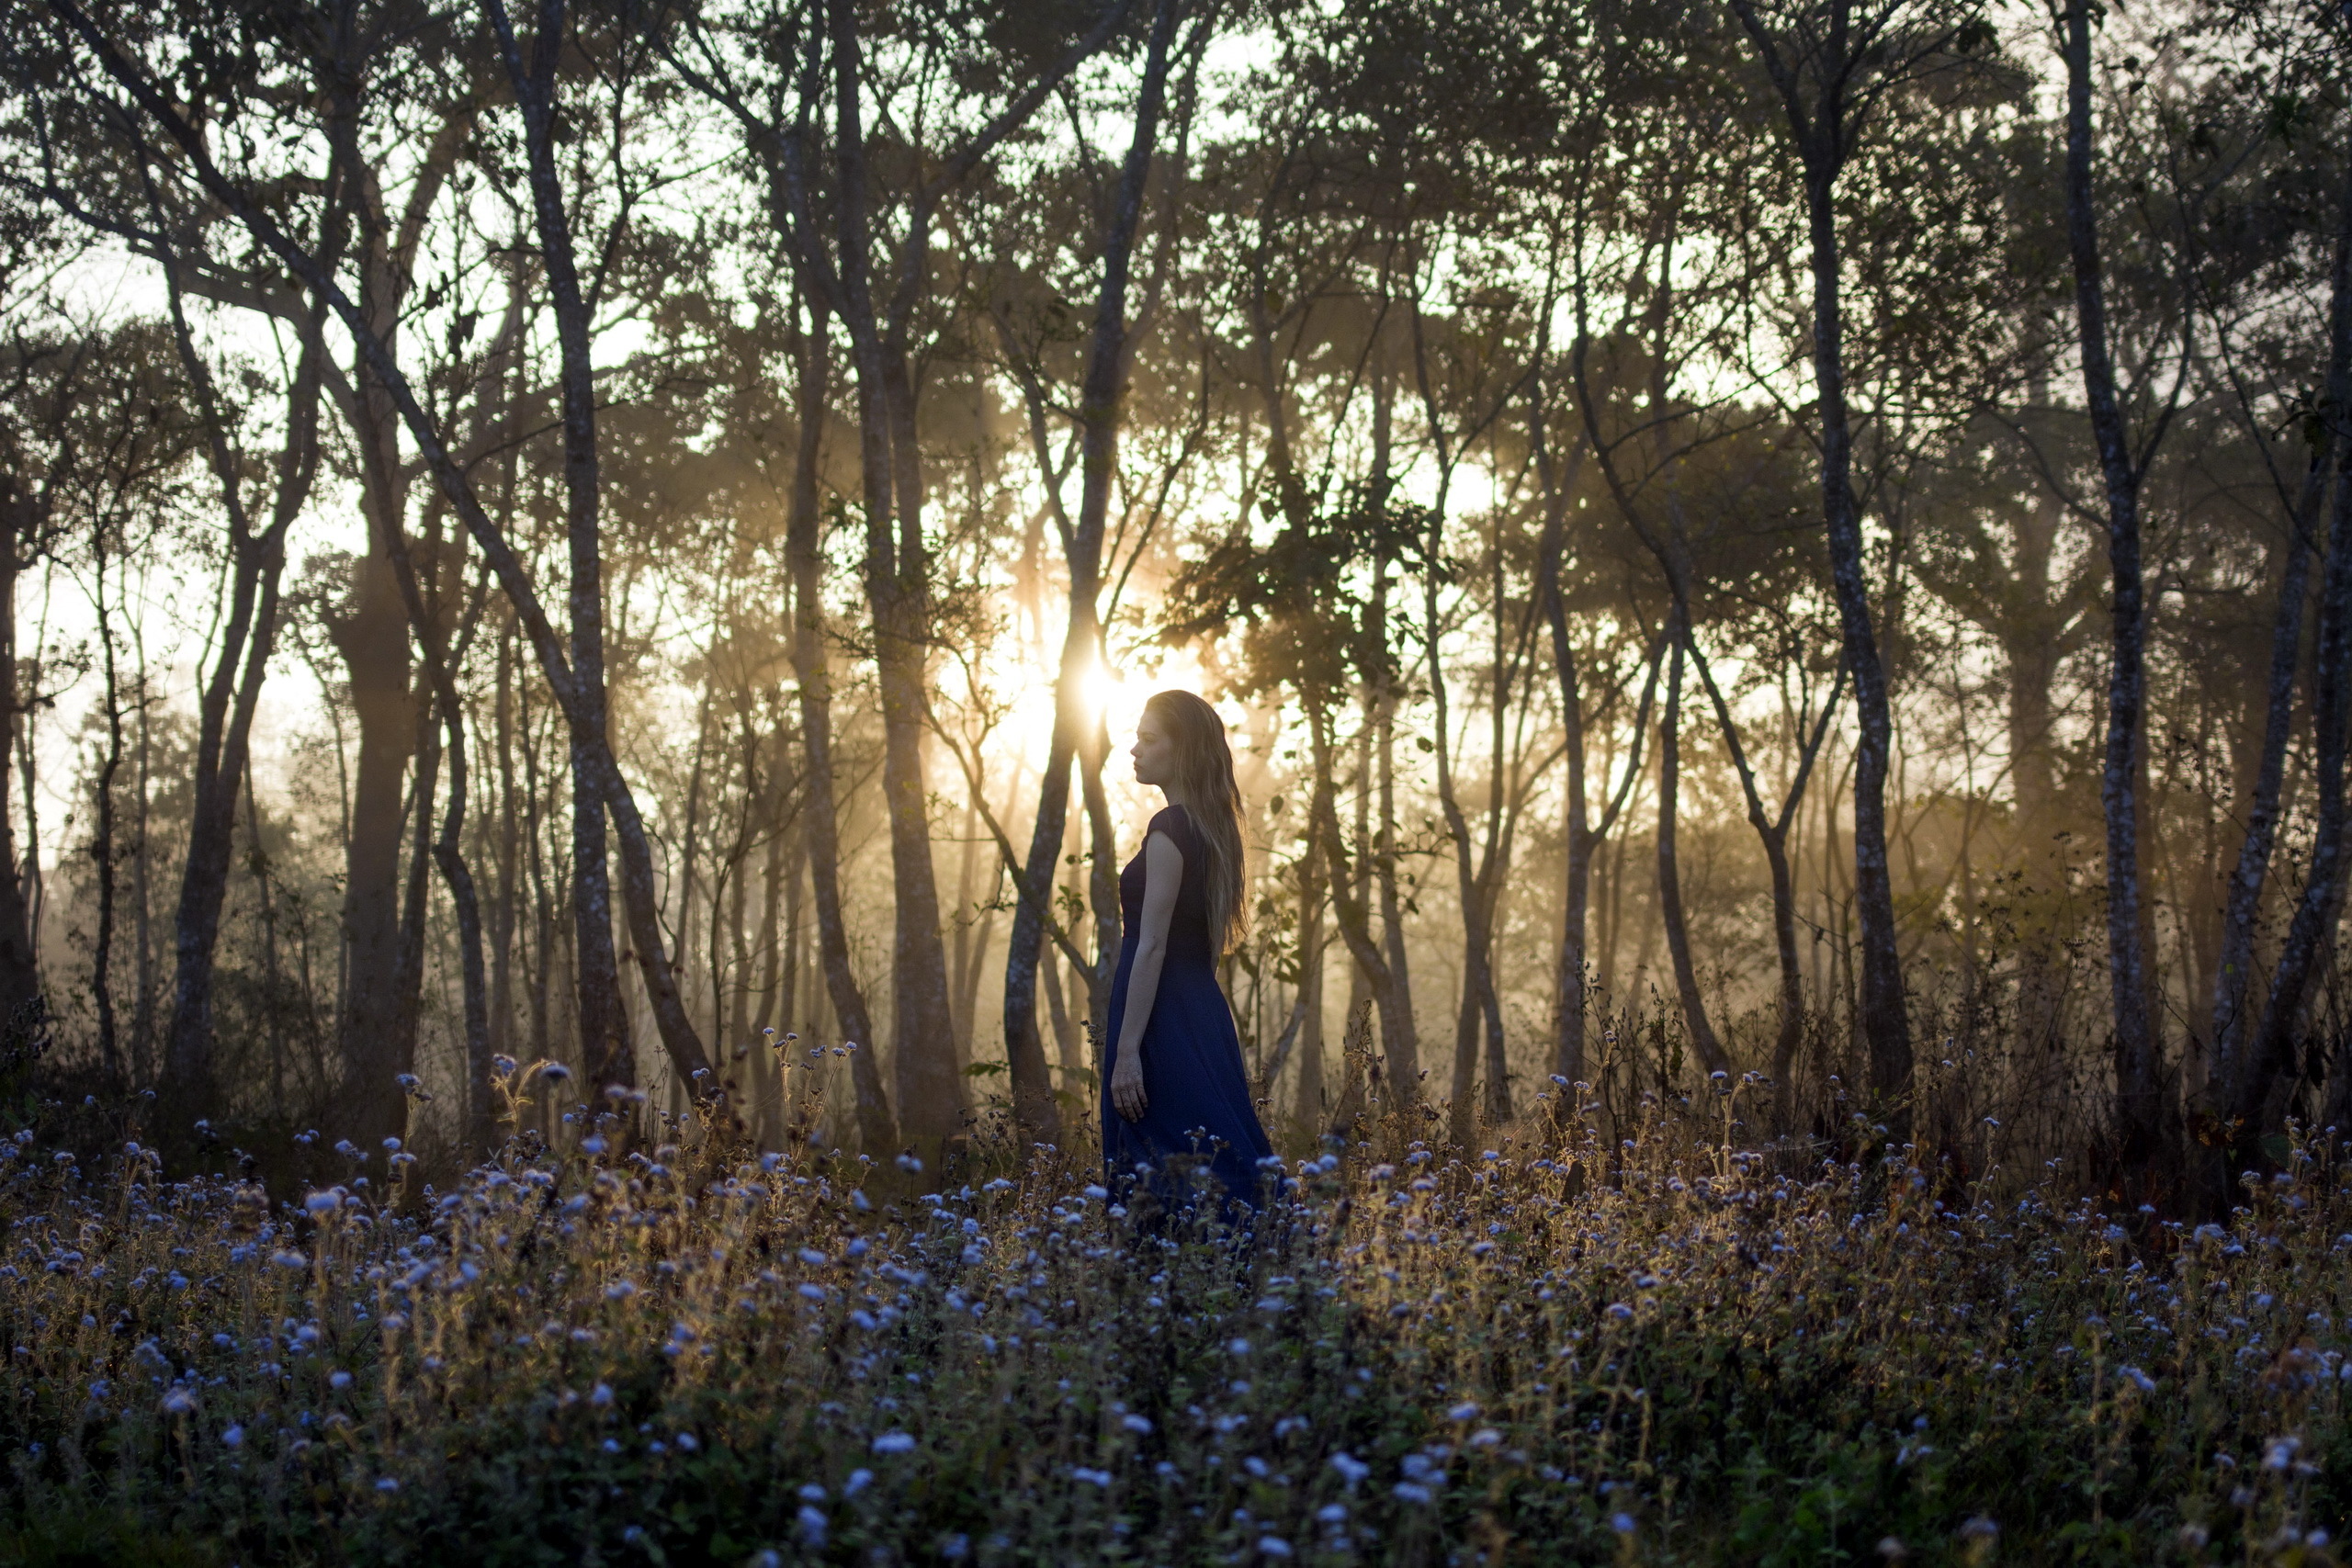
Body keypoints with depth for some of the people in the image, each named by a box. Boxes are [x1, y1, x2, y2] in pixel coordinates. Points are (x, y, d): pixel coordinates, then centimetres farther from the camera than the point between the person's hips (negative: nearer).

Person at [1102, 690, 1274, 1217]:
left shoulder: (1169, 829, -14)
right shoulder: (1212, 826, 13)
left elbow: (1152, 946, -18)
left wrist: (1127, 1051, -20)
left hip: (1165, 1020, -9)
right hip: (1205, 1011, 9)